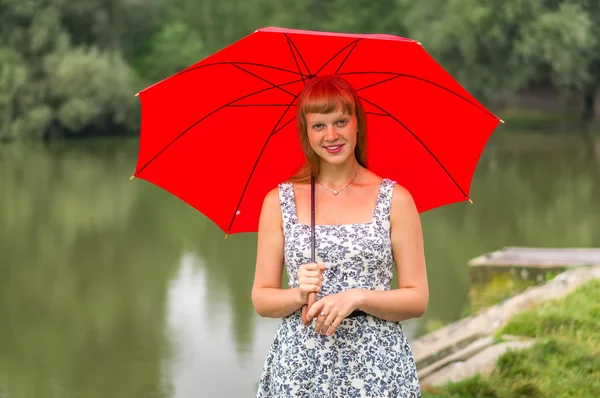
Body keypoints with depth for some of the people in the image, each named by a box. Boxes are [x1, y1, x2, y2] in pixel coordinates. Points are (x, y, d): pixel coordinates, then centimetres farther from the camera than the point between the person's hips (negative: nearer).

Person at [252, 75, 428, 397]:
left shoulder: (395, 199, 1)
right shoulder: (279, 201, 4)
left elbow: (417, 300, 0)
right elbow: (261, 300, 5)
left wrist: (357, 298, -14)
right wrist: (299, 295, -13)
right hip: (299, 367, 1)